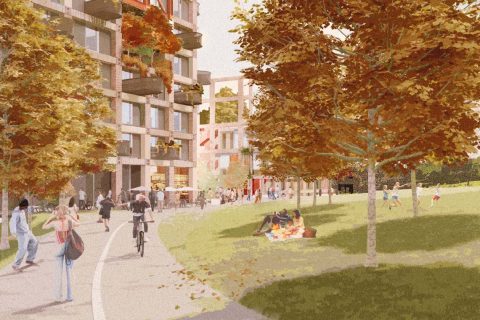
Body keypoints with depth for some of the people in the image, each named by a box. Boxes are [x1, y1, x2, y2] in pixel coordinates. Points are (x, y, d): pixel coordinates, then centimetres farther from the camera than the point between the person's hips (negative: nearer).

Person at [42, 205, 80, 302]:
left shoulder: (55, 223, -9)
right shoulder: (70, 221, -2)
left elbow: (44, 227, 7)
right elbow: (78, 224, 19)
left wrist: (51, 217, 9)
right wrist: (70, 217, 21)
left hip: (60, 248, -2)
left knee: (59, 271, 9)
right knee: (69, 271, 9)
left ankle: (58, 296, 8)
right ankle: (69, 296, 11)